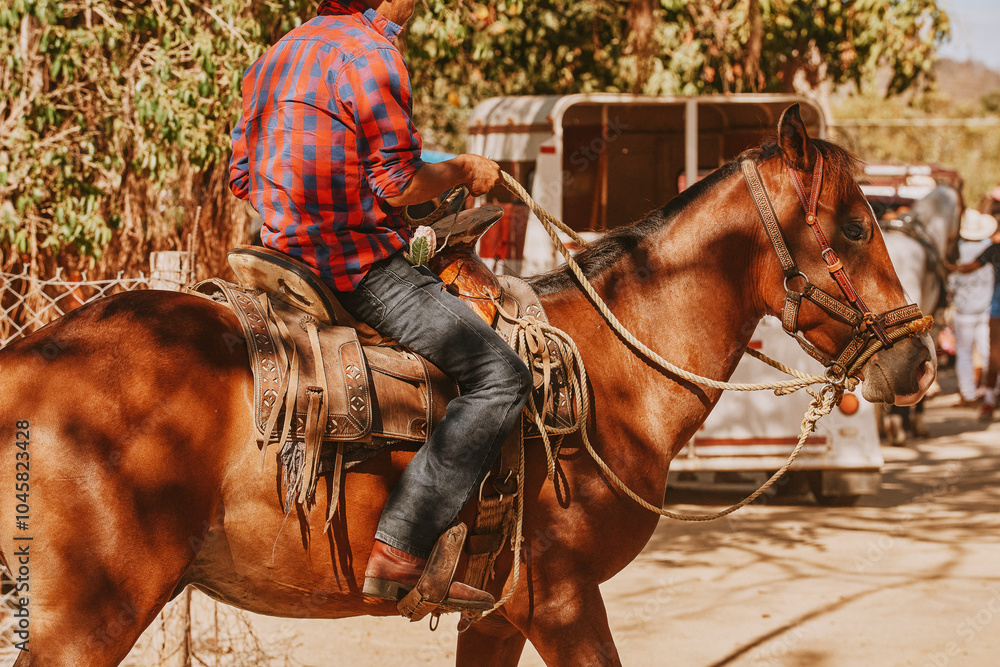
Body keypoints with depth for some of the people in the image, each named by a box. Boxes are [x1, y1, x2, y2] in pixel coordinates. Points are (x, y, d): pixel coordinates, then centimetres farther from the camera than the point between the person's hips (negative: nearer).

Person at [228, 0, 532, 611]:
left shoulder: (278, 56, 14)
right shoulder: (372, 55, -14)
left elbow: (242, 175, 17)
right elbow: (400, 185, -15)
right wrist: (464, 171, 2)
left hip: (290, 255, 10)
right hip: (364, 267, -10)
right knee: (500, 377, -13)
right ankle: (400, 551, -21)